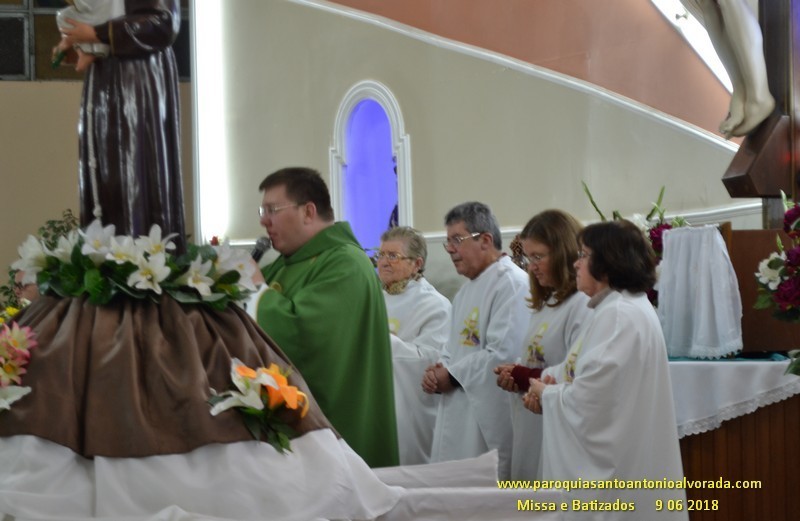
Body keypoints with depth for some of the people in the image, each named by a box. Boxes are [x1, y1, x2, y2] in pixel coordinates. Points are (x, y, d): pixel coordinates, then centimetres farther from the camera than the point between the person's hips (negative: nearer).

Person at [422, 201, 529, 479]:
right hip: (458, 416, 9)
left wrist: (452, 375, -10)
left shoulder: (512, 284, -12)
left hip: (489, 422, -9)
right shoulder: (466, 291, 19)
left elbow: (503, 355, -20)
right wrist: (438, 371, 4)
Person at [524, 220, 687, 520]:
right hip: (616, 459, 10)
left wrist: (546, 392, -5)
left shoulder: (619, 316, -19)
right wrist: (553, 385, 1)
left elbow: (588, 399, -24)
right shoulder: (622, 309, 15)